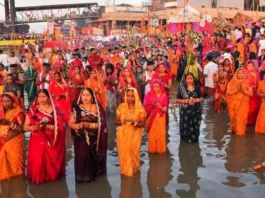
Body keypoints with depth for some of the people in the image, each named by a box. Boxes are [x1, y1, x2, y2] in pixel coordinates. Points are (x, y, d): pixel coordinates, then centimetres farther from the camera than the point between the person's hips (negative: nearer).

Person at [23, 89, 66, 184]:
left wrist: (48, 126, -17)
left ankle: (51, 175, 21)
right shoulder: (33, 110, 6)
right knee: (37, 163, -7)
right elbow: (25, 127, 5)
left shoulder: (55, 110, 1)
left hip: (51, 142, -1)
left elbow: (61, 126, -5)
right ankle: (37, 177, 15)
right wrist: (34, 127, -15)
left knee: (51, 162, -4)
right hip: (37, 141, 1)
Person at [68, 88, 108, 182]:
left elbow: (101, 124, -6)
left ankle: (92, 174, 17)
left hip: (94, 139, 0)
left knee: (92, 157, -3)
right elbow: (70, 123, 3)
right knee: (82, 156, -10)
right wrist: (79, 125, -17)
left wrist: (89, 125, -19)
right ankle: (82, 175, 6)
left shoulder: (97, 108, 1)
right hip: (81, 139, 0)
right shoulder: (77, 108, 4)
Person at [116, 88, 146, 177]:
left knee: (134, 153, 4)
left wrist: (135, 123, -24)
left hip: (135, 135, -1)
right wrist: (122, 122, -21)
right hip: (123, 134, 1)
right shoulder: (121, 107, -3)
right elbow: (116, 122, 0)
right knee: (124, 153, 3)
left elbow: (143, 123, -6)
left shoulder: (140, 108, -6)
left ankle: (134, 169, 30)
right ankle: (125, 170, 26)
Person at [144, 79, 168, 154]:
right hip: (151, 118, 0)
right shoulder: (149, 95, -2)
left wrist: (161, 107, -22)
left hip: (161, 118, 0)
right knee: (152, 134, 0)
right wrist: (152, 104, -22)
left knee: (161, 134, -1)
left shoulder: (164, 95, -1)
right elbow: (146, 107, -5)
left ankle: (161, 149, 16)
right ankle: (152, 149, 16)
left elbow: (165, 109, -1)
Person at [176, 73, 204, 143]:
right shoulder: (182, 88, -5)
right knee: (185, 126, 1)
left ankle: (194, 139, 27)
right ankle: (186, 138, 22)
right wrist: (186, 101, -19)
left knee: (195, 126, 6)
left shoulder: (197, 87, 2)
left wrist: (196, 100, -14)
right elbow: (177, 100, -5)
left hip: (196, 111, 2)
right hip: (185, 111, -2)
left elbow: (202, 98, 7)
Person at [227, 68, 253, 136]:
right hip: (234, 104, 0)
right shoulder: (232, 82, 1)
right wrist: (236, 90, -18)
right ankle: (234, 129, 22)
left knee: (242, 118, -5)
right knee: (234, 118, 4)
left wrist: (243, 90, -18)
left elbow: (251, 93, -3)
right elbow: (228, 93, -7)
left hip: (243, 104, 0)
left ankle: (241, 131, 9)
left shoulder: (247, 83, 3)